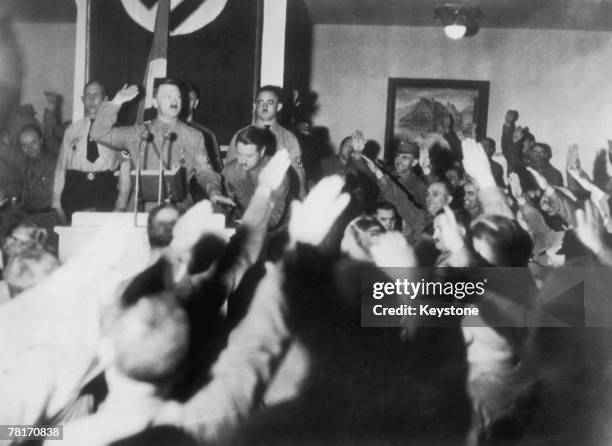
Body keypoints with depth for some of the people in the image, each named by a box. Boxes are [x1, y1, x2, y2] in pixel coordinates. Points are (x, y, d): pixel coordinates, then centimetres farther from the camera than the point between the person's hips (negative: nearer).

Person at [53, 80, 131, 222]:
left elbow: (125, 166, 3)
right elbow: (61, 166, 13)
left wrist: (121, 204, -5)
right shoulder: (72, 130, 15)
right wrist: (57, 203, 5)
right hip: (75, 191, 2)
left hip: (106, 190, -2)